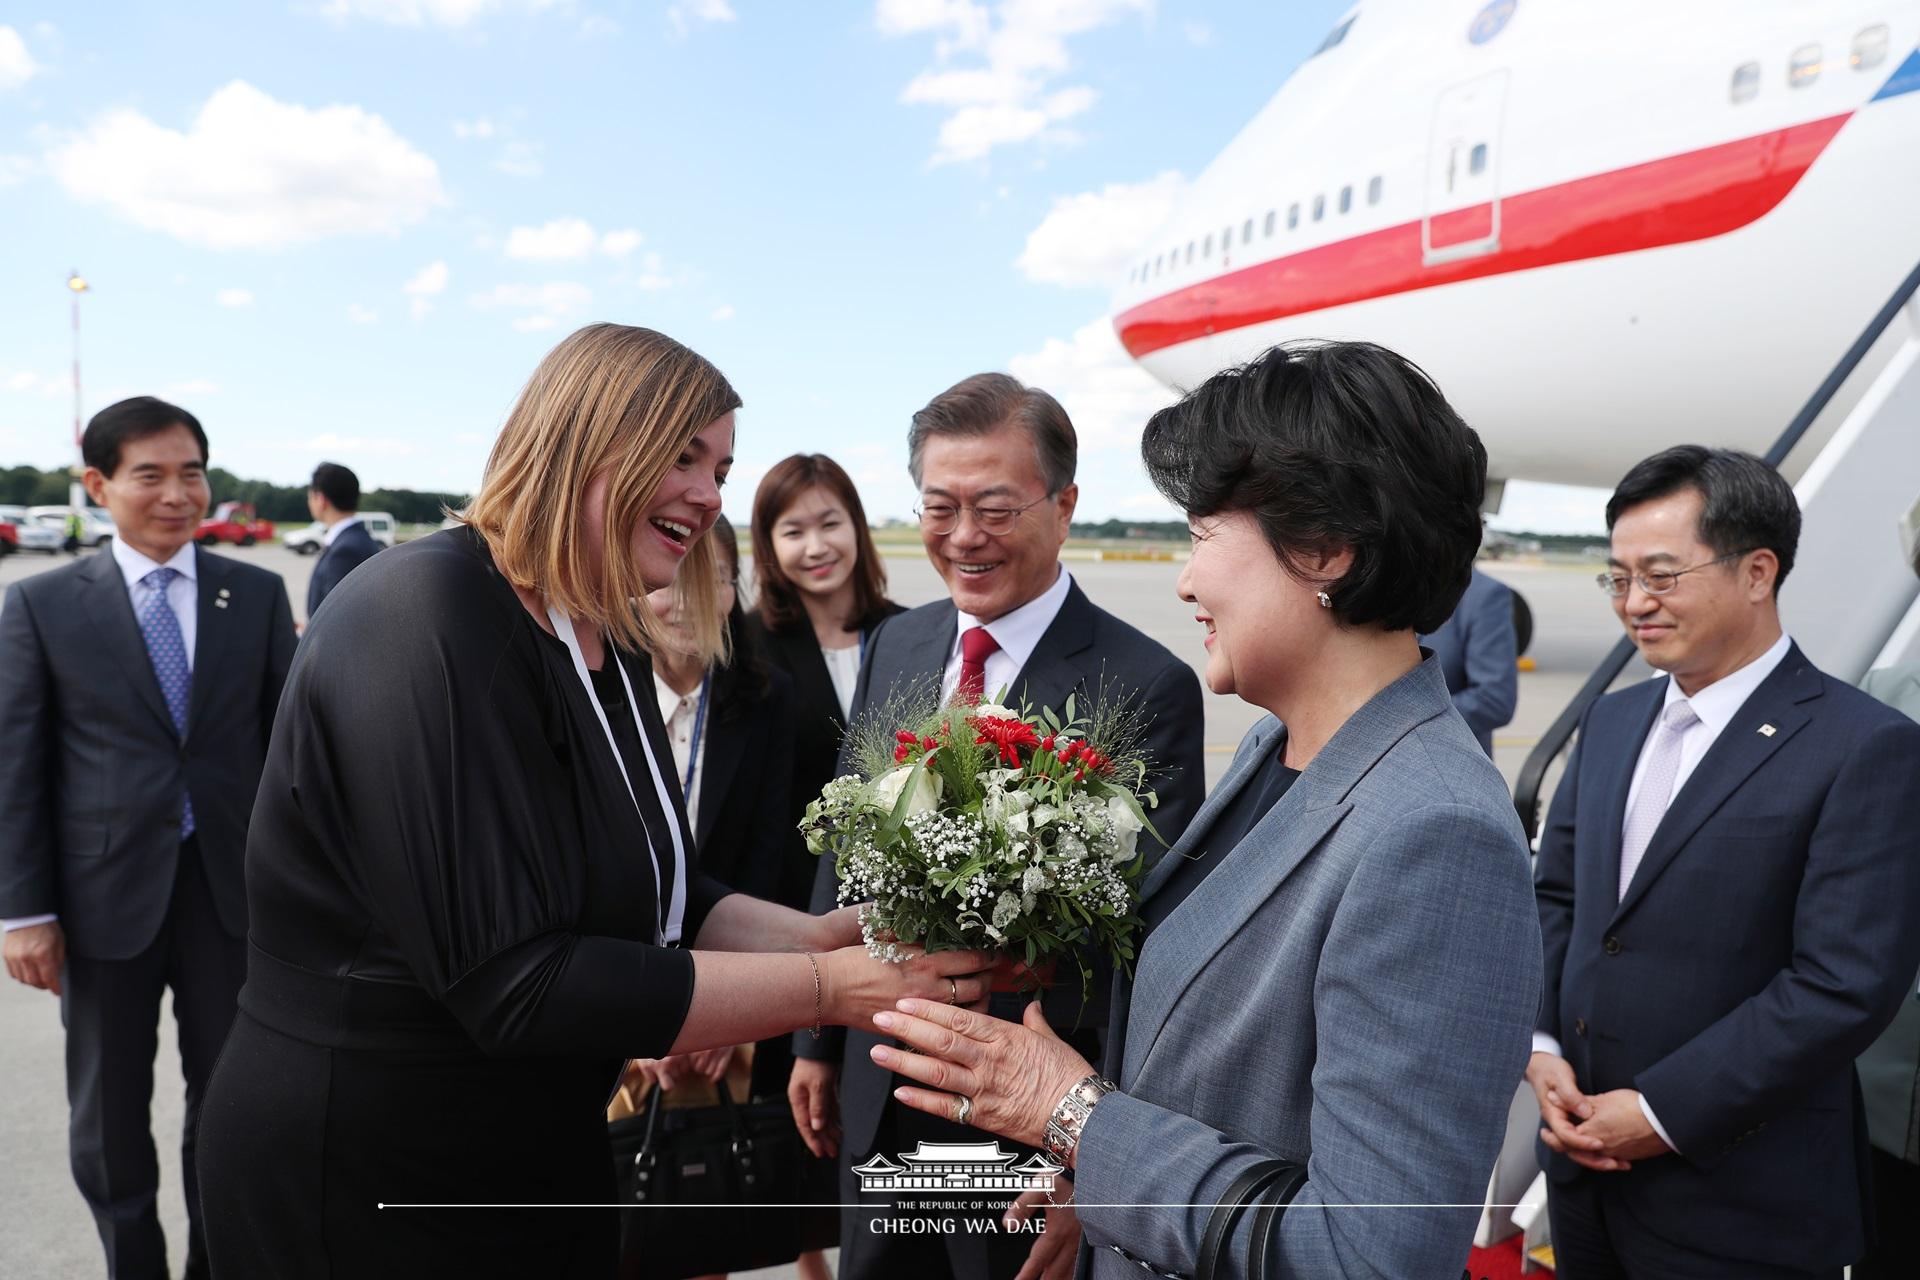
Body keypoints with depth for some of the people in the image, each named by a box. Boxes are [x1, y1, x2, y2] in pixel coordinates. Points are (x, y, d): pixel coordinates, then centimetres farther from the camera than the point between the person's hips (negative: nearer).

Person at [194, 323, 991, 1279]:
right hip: (359, 1179, -8)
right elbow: (516, 985, -29)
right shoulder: (430, 616, -25)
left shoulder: (611, 644, 3)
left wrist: (820, 936, -12)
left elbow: (651, 900, 5)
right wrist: (830, 987, -25)